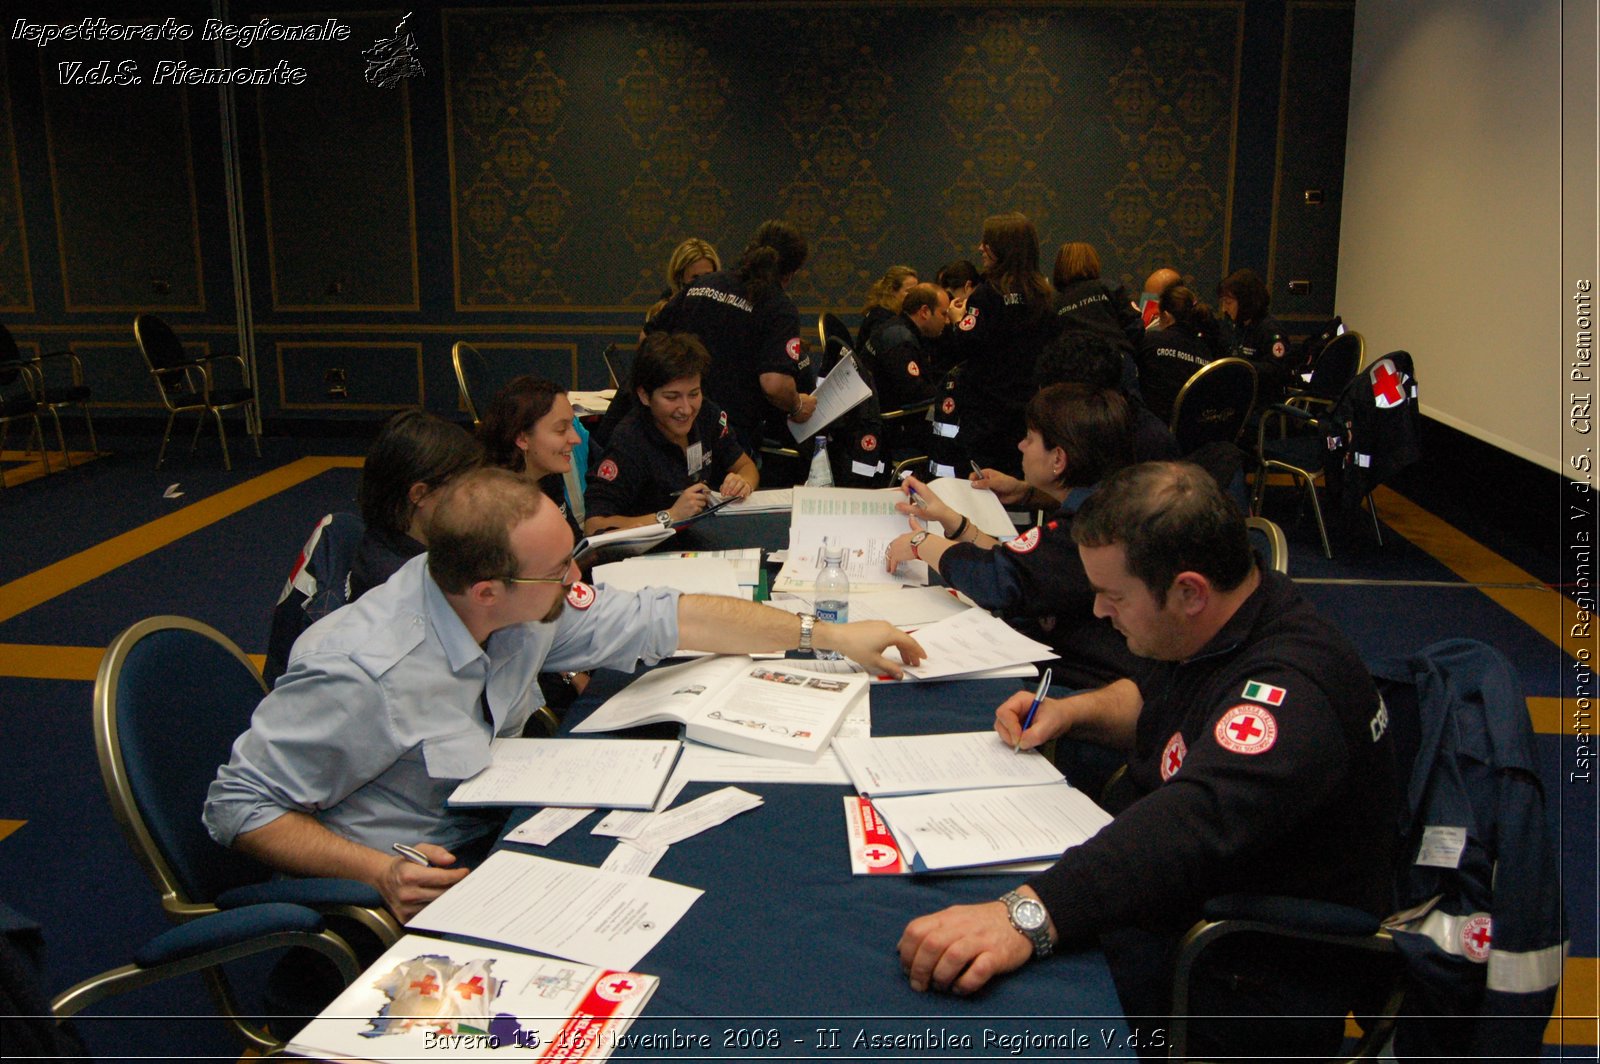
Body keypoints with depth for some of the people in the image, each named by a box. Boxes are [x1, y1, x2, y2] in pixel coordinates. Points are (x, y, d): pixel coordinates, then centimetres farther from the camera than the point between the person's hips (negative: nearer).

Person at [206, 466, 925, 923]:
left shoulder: (531, 600, -9)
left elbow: (665, 619, 2)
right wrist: (379, 872, -32)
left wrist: (826, 635, 4)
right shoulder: (362, 674, -30)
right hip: (417, 885, -7)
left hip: (490, 836, 7)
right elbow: (239, 804, -19)